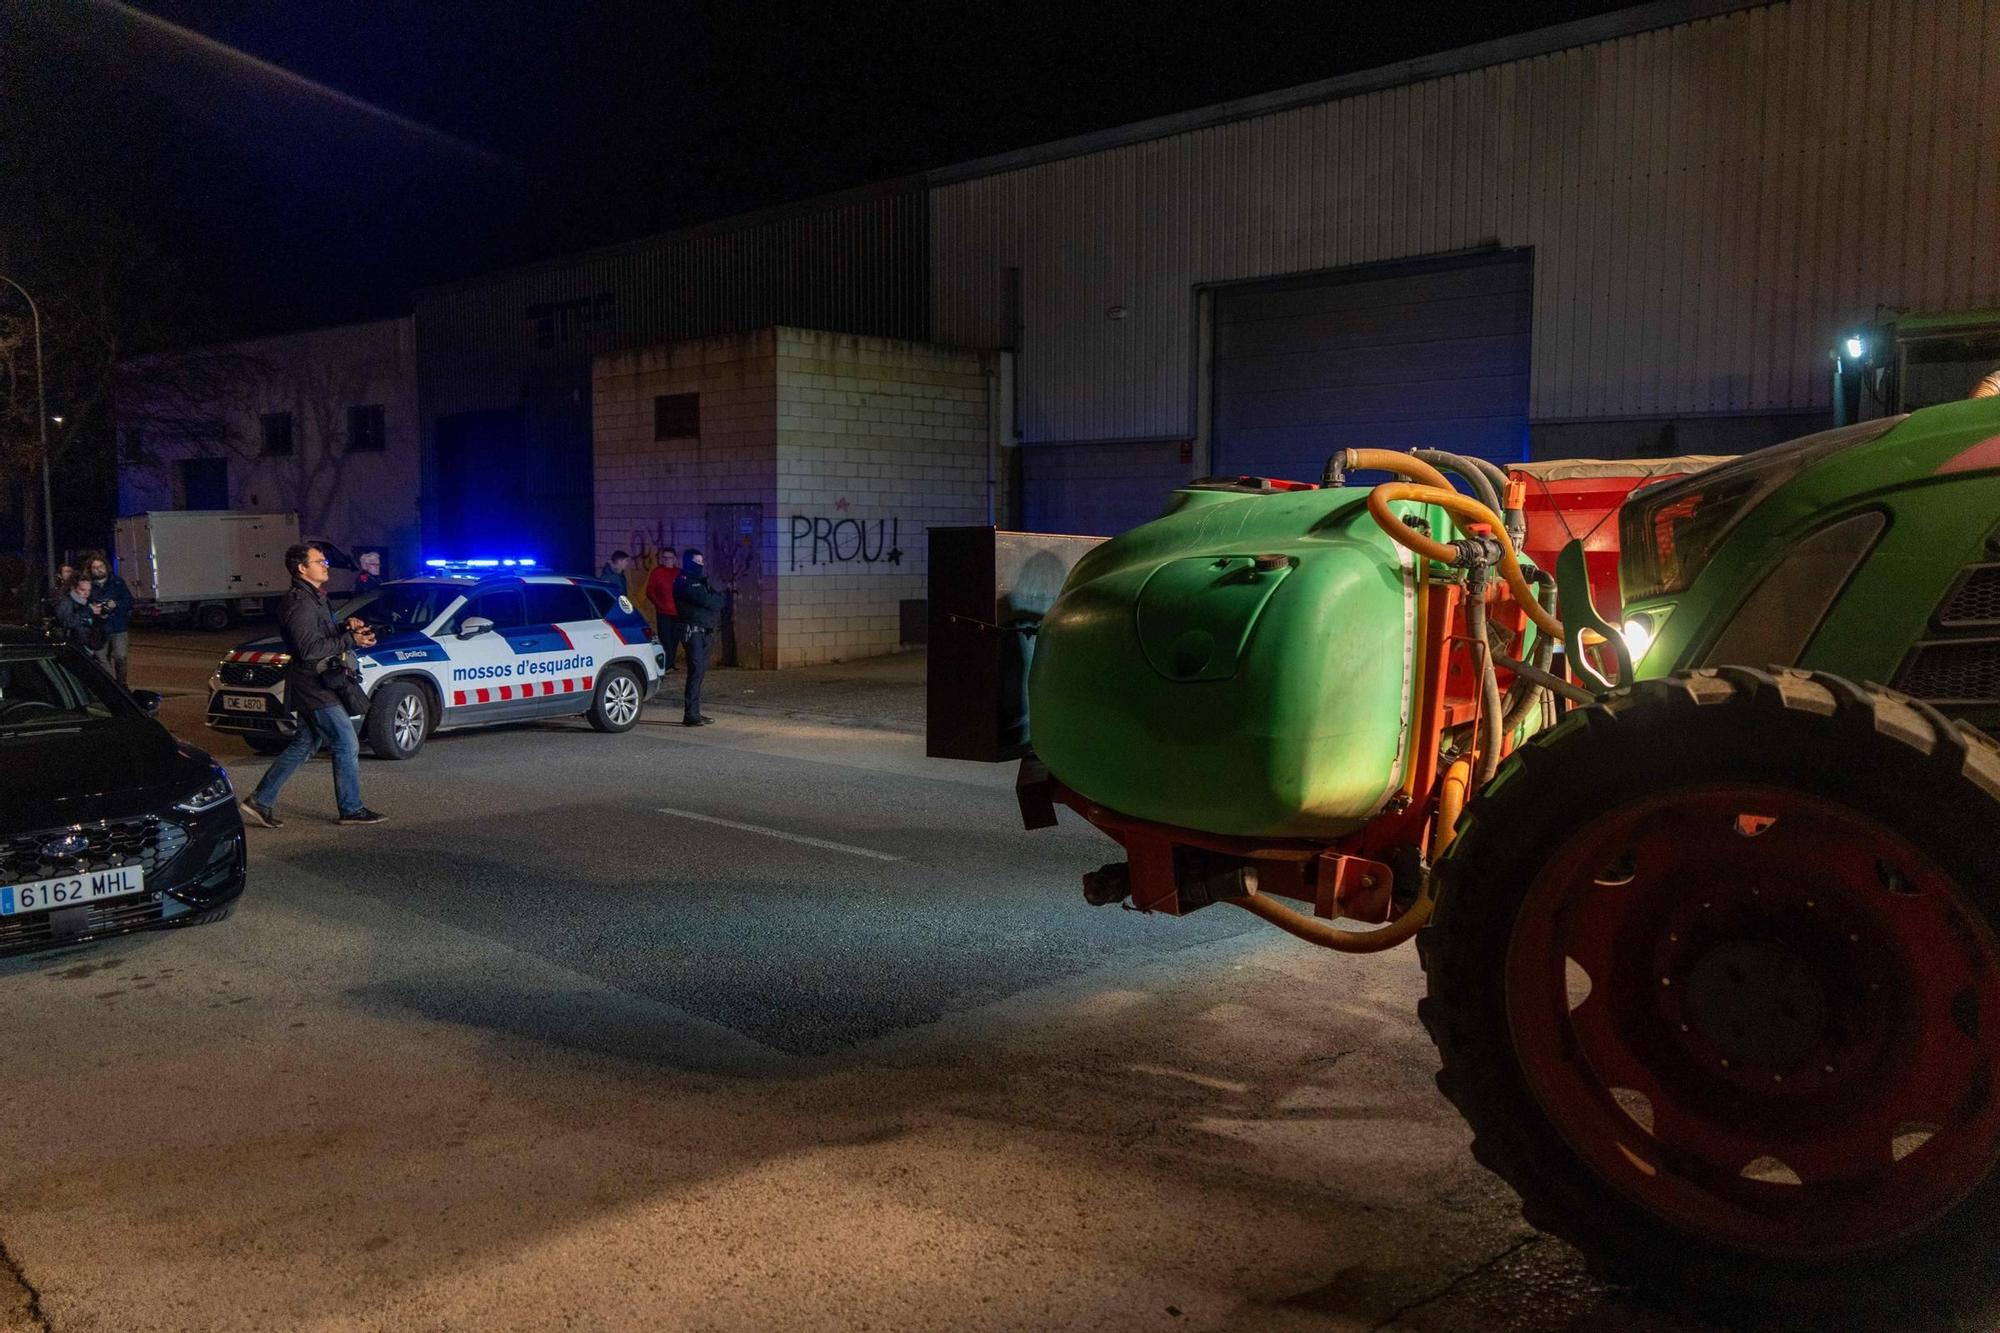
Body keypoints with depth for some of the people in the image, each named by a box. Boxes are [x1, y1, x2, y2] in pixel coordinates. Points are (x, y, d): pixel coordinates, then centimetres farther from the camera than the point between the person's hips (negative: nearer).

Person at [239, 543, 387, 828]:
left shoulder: (313, 598, 16)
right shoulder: (300, 603, -17)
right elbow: (309, 648, -25)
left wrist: (346, 627, 4)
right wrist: (351, 640, -23)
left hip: (318, 685, 10)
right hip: (315, 688, -10)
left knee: (304, 745, 15)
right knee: (347, 745, -4)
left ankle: (261, 801, 20)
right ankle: (351, 809, 6)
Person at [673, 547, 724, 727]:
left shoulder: (701, 582, 22)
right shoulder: (683, 583, -7)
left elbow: (719, 600, 14)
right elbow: (706, 600, -17)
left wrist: (714, 597, -6)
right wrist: (716, 598, 1)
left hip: (705, 631, 9)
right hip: (693, 630, -9)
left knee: (700, 672, 8)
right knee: (696, 671, -14)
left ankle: (694, 713, 12)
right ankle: (690, 715, -15)